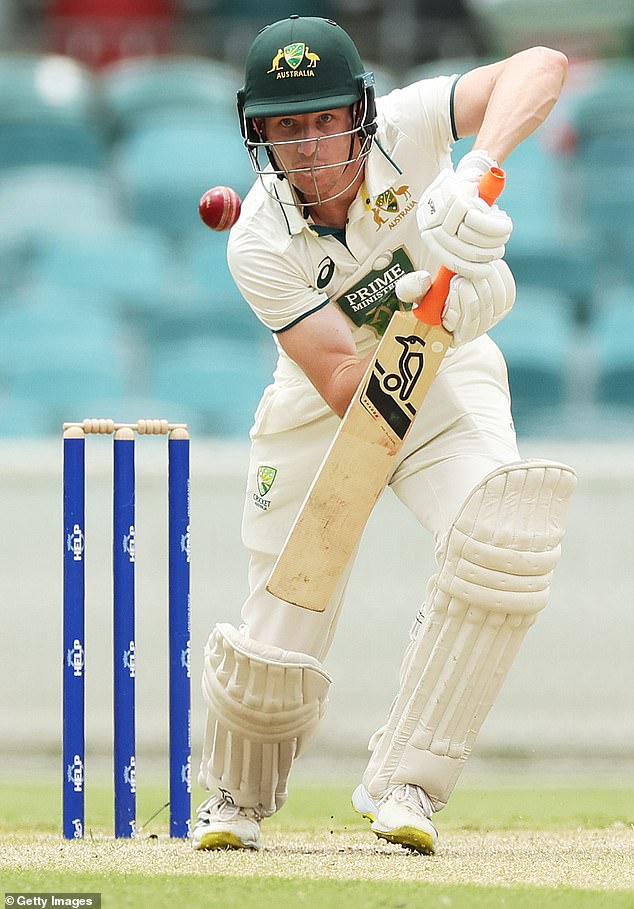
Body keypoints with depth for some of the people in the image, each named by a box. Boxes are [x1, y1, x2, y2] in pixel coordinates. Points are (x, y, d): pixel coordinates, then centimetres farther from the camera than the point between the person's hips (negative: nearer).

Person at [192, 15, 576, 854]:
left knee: (505, 539, -29)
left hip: (447, 382, 1)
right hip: (326, 410, -1)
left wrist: (478, 171, -54)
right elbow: (345, 388, -30)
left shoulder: (405, 131, -24)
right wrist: (434, 313, -45)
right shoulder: (260, 245, -25)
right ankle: (237, 799, 35)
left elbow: (541, 67, -39)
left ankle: (402, 784, -14)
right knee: (277, 657, -2)